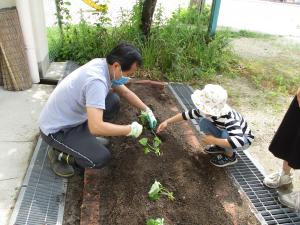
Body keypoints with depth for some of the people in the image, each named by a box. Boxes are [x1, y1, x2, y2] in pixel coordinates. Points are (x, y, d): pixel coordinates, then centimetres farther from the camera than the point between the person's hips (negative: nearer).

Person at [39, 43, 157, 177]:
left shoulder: (104, 65, -7)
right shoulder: (96, 81, -34)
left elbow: (125, 92, 9)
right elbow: (96, 127, -40)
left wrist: (147, 110, 4)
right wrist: (130, 129, -28)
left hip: (72, 118, 9)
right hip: (55, 129, -8)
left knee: (113, 101, 0)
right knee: (101, 158, -21)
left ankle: (86, 138, 13)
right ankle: (59, 153, 4)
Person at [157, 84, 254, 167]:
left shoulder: (229, 118, -41)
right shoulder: (207, 110, -21)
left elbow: (238, 141, -54)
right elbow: (188, 114, -11)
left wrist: (213, 140, -47)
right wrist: (167, 122, -14)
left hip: (244, 139, -6)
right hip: (225, 132, 6)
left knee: (225, 135, -38)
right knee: (203, 122, -11)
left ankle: (230, 156, -4)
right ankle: (220, 147, 7)